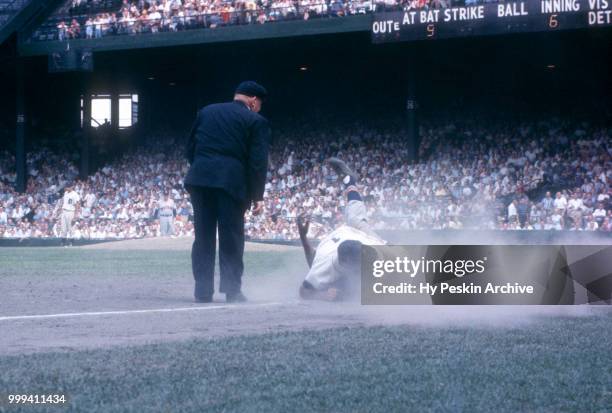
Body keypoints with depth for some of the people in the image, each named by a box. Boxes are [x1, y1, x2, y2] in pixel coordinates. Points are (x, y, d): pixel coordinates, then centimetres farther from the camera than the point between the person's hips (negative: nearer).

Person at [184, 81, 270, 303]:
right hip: (232, 182, -4)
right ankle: (232, 290, -1)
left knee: (203, 237, 7)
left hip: (200, 179, 4)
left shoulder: (206, 112, 18)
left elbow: (190, 149, 17)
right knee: (231, 239, 1)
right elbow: (258, 162, -1)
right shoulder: (256, 121, 5)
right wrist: (257, 196, 1)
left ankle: (203, 291, 6)